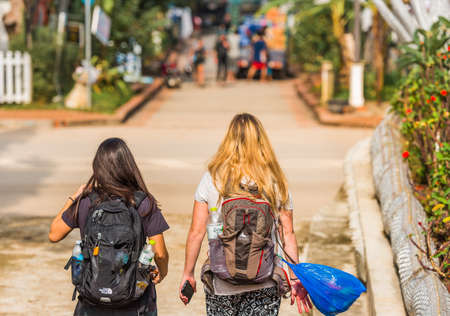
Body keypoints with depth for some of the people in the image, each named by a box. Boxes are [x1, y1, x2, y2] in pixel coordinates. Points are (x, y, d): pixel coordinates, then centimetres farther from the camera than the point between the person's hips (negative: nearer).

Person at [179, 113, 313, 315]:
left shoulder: (212, 179, -3)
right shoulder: (276, 183, -1)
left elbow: (196, 232, -4)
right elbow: (287, 234, 0)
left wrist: (188, 273, 6)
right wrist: (295, 279, 6)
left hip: (220, 284, 0)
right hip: (265, 287, 0)